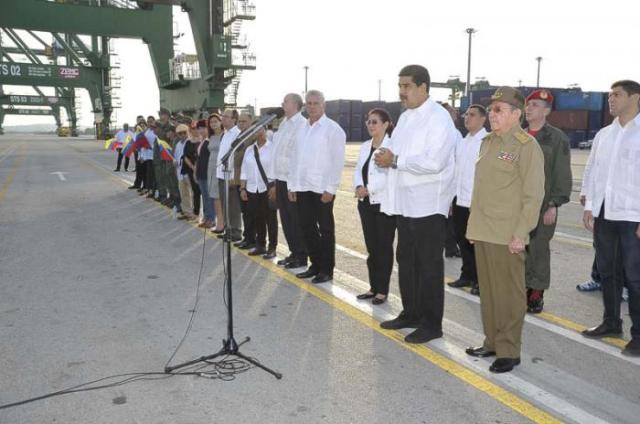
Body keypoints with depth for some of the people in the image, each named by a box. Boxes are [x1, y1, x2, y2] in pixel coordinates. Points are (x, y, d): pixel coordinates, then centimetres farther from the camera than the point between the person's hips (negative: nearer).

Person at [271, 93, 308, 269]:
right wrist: (276, 182, 17)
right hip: (281, 179, 9)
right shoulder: (283, 124, 14)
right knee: (286, 218, 14)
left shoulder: (302, 125, -14)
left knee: (296, 220, 1)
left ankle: (301, 256, 13)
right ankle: (294, 253, 26)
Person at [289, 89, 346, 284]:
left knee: (325, 230, 3)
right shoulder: (302, 129, 14)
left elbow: (337, 161, -10)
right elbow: (295, 158, 15)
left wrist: (330, 189, -15)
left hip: (322, 189, -6)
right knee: (307, 228, 11)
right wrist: (292, 185, 10)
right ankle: (315, 265, 24)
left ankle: (326, 270, 13)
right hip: (302, 188, 6)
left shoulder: (332, 129, -5)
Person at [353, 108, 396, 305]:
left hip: (384, 203, -7)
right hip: (366, 202, 7)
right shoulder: (365, 146, 14)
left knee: (384, 247, 2)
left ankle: (383, 290, 11)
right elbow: (358, 170, 12)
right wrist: (359, 187, -8)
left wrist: (369, 189, -19)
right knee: (371, 247, 11)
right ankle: (373, 287, 21)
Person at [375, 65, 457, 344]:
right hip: (405, 202, 9)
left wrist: (395, 161, -20)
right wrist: (386, 158, -6)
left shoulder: (439, 118, -13)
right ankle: (410, 314, 30)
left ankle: (431, 324, 14)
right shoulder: (405, 117, 14)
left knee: (429, 266, 2)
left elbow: (434, 162, -25)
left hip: (427, 204, -8)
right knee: (406, 261, 16)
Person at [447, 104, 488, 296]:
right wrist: (452, 197, 15)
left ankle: (479, 280, 16)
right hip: (460, 200, 7)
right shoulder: (461, 142, 14)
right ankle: (467, 275, 28)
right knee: (462, 240, 14)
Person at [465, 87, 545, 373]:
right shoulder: (488, 142, 14)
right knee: (487, 291, 15)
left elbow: (533, 194, -13)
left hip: (507, 236, -8)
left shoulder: (527, 146, -9)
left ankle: (509, 351, 14)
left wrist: (520, 233, -16)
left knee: (509, 295, 2)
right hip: (482, 232, 8)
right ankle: (492, 342, 28)